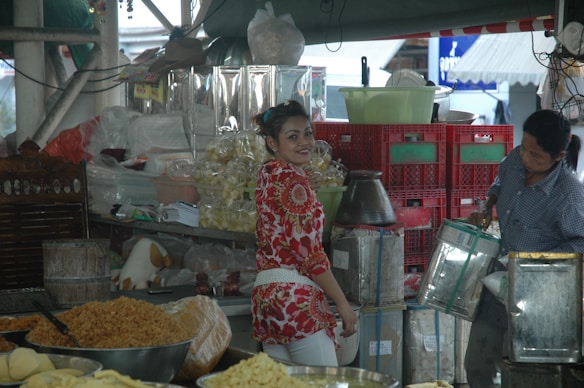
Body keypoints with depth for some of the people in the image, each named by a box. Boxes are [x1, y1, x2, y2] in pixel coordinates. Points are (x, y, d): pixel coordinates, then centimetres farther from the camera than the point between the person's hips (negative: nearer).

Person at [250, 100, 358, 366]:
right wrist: (342, 302, -12)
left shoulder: (268, 175, 16)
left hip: (265, 292, 10)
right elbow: (308, 250, -15)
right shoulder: (294, 179, -11)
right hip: (295, 294, -10)